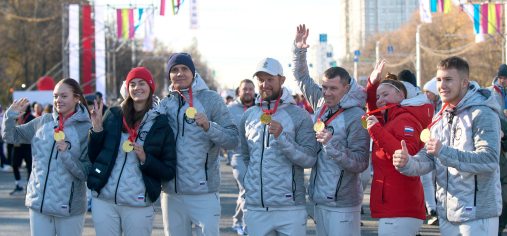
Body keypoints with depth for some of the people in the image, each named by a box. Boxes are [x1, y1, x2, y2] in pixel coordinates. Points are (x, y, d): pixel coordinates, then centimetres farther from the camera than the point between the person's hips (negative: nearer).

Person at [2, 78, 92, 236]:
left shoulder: (86, 130, -6)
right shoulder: (43, 122, 6)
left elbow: (87, 173, -10)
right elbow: (10, 137, 16)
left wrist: (66, 155, -23)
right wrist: (10, 116, -2)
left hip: (69, 208, -3)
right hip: (38, 203, 3)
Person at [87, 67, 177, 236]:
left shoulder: (161, 126, 3)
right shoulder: (113, 117, 8)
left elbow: (169, 172, 1)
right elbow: (93, 157, 9)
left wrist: (145, 159, -14)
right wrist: (97, 129, -4)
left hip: (138, 205, -2)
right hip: (104, 201, 2)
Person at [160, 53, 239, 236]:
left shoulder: (211, 99, 0)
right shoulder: (165, 104, 10)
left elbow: (233, 140, -8)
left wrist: (209, 126, -23)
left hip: (204, 194, -4)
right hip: (171, 194, 4)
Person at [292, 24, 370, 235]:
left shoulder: (355, 117, -13)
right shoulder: (322, 104, 7)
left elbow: (360, 163, -16)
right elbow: (302, 78, 23)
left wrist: (332, 144, -25)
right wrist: (298, 50, 12)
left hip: (342, 205, -7)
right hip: (320, 200, 7)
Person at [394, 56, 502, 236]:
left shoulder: (483, 114, -11)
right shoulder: (440, 118, 13)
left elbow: (489, 160, -22)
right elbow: (427, 159, 8)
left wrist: (445, 153, -30)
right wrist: (407, 163, -15)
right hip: (446, 214, 7)